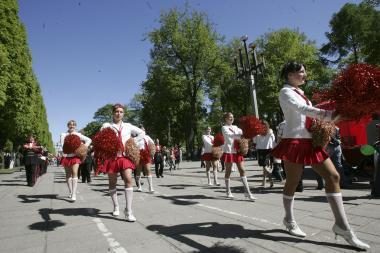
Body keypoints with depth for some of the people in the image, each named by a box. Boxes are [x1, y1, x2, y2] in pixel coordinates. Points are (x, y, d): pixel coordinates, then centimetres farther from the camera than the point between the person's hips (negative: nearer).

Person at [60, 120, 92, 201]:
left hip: (75, 156, -2)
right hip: (66, 156, 2)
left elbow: (89, 140, 6)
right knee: (68, 174, 11)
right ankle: (70, 192, 24)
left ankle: (74, 194, -18)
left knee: (74, 173, -14)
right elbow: (63, 145, -5)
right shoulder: (63, 135, 6)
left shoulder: (78, 134, 7)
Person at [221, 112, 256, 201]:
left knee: (242, 170, -2)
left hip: (237, 151, 5)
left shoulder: (235, 127, 17)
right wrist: (241, 135, -33)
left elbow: (242, 132, 3)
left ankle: (247, 192, -1)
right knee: (228, 171, 5)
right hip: (228, 151, -5)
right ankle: (228, 191, 18)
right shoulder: (224, 128, -1)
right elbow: (231, 135, -19)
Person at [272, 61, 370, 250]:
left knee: (333, 176, -1)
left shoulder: (300, 92, 21)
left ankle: (342, 225, 5)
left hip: (310, 141, 8)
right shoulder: (286, 92, -5)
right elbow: (302, 110, -23)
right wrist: (330, 115, -35)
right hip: (295, 142, -8)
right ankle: (289, 220, 21)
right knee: (292, 182, 2)